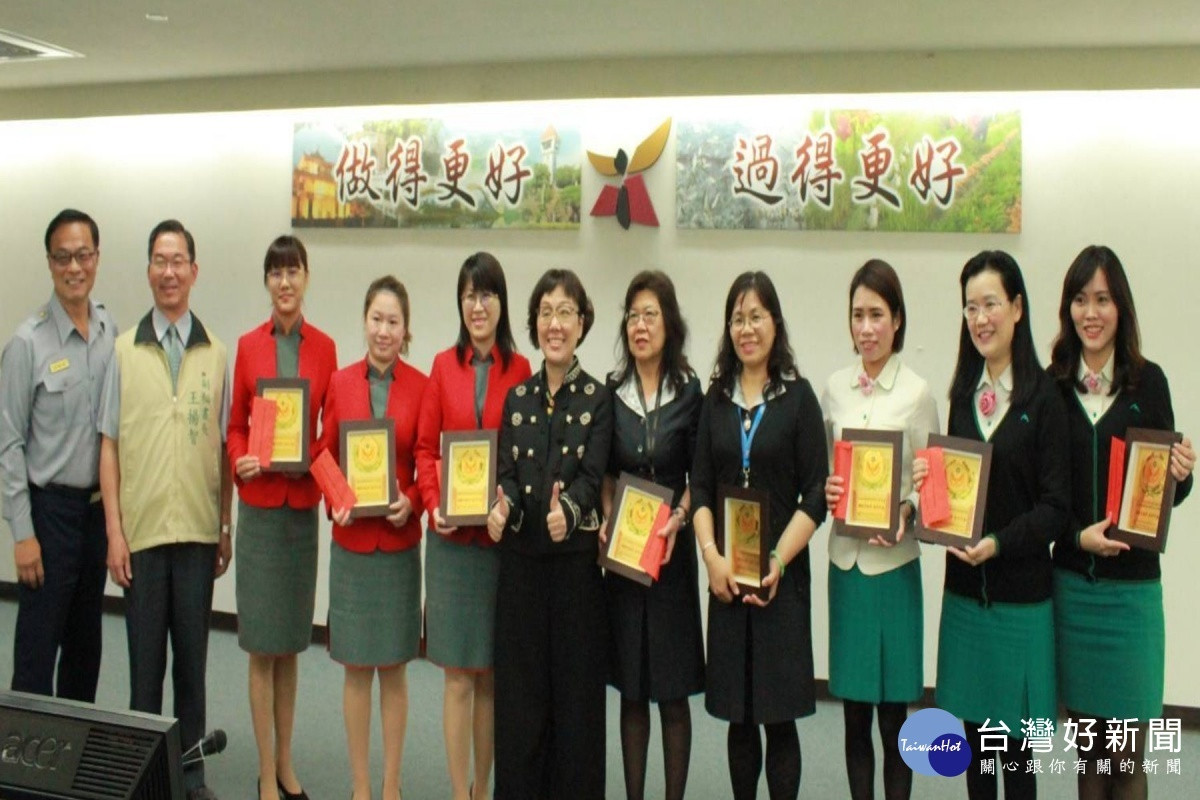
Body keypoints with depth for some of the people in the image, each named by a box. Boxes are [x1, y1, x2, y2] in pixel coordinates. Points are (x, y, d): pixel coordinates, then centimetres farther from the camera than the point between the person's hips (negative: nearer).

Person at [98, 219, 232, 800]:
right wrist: (114, 532, -3)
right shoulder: (124, 350, 2)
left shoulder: (216, 353, 4)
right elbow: (109, 446, 2)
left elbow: (226, 447, 7)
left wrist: (227, 527, 5)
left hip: (199, 530, 1)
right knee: (145, 659, 7)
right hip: (142, 529, -1)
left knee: (193, 659, 9)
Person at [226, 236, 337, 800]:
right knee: (262, 645, 1)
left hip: (303, 504, 2)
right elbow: (236, 426, 5)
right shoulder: (248, 346, 0)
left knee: (291, 643, 12)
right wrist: (239, 462, -14)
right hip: (259, 504, -2)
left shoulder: (325, 348, 3)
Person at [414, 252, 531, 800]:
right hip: (451, 535, 1)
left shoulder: (520, 370, 0)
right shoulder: (444, 366, 5)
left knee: (492, 675, 10)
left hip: (502, 534, -1)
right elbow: (425, 448, 6)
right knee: (459, 676, 5)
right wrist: (433, 505, -8)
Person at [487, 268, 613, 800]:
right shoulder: (517, 397, 9)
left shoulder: (598, 399, -1)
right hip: (521, 558, 3)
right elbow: (506, 472, 2)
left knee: (575, 687, 3)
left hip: (576, 558, -3)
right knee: (518, 686, 8)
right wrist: (501, 508, -20)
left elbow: (592, 475, -10)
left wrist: (569, 509, -31)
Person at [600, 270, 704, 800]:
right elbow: (604, 472, 11)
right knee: (630, 687, 10)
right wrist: (608, 521, -4)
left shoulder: (689, 392, -2)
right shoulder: (612, 392, 5)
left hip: (671, 550, -2)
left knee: (673, 691, 4)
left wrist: (677, 519, -13)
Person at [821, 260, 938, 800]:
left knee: (893, 716, 4)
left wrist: (906, 515, -19)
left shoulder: (917, 392, -5)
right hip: (845, 559, 4)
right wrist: (824, 491, -7)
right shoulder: (835, 388, 7)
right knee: (854, 713, 12)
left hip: (894, 562, -3)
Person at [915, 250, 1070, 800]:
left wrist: (999, 543, -21)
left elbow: (1056, 505, -10)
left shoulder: (1042, 396, -8)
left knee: (1013, 743, 4)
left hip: (1020, 591, -5)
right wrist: (929, 480, -5)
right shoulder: (964, 392, 8)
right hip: (964, 586, 5)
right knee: (972, 732, 13)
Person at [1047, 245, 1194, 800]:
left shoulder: (1148, 381, -2)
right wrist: (1077, 535, -15)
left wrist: (1182, 475, -17)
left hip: (1132, 583, -1)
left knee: (1127, 755, 5)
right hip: (1070, 582, 1)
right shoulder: (1051, 385, 0)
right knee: (1088, 746, 13)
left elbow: (1167, 490, 4)